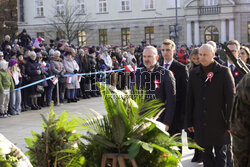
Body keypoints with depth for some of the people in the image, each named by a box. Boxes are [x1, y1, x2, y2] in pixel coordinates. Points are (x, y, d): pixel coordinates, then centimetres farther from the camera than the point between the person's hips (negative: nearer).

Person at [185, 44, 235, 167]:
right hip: (201, 123, 3)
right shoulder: (194, 73, 7)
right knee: (206, 154, 11)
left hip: (219, 122, -3)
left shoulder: (224, 72, -4)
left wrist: (230, 123, -9)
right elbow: (189, 99, 9)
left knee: (220, 154, 8)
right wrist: (189, 121, 7)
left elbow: (231, 99, -5)